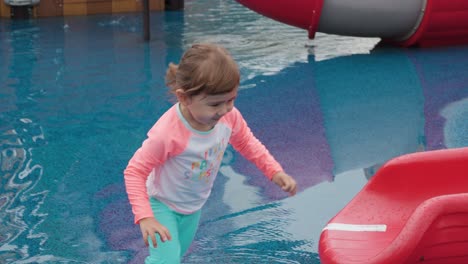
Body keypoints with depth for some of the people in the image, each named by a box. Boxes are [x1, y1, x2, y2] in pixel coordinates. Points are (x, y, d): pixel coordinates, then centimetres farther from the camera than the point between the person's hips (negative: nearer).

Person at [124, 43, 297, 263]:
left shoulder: (229, 116, -23)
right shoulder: (167, 133, -39)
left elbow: (246, 142, 0)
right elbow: (134, 171, -29)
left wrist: (275, 171, -9)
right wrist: (144, 217, -38)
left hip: (193, 207, 6)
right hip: (162, 204, -6)